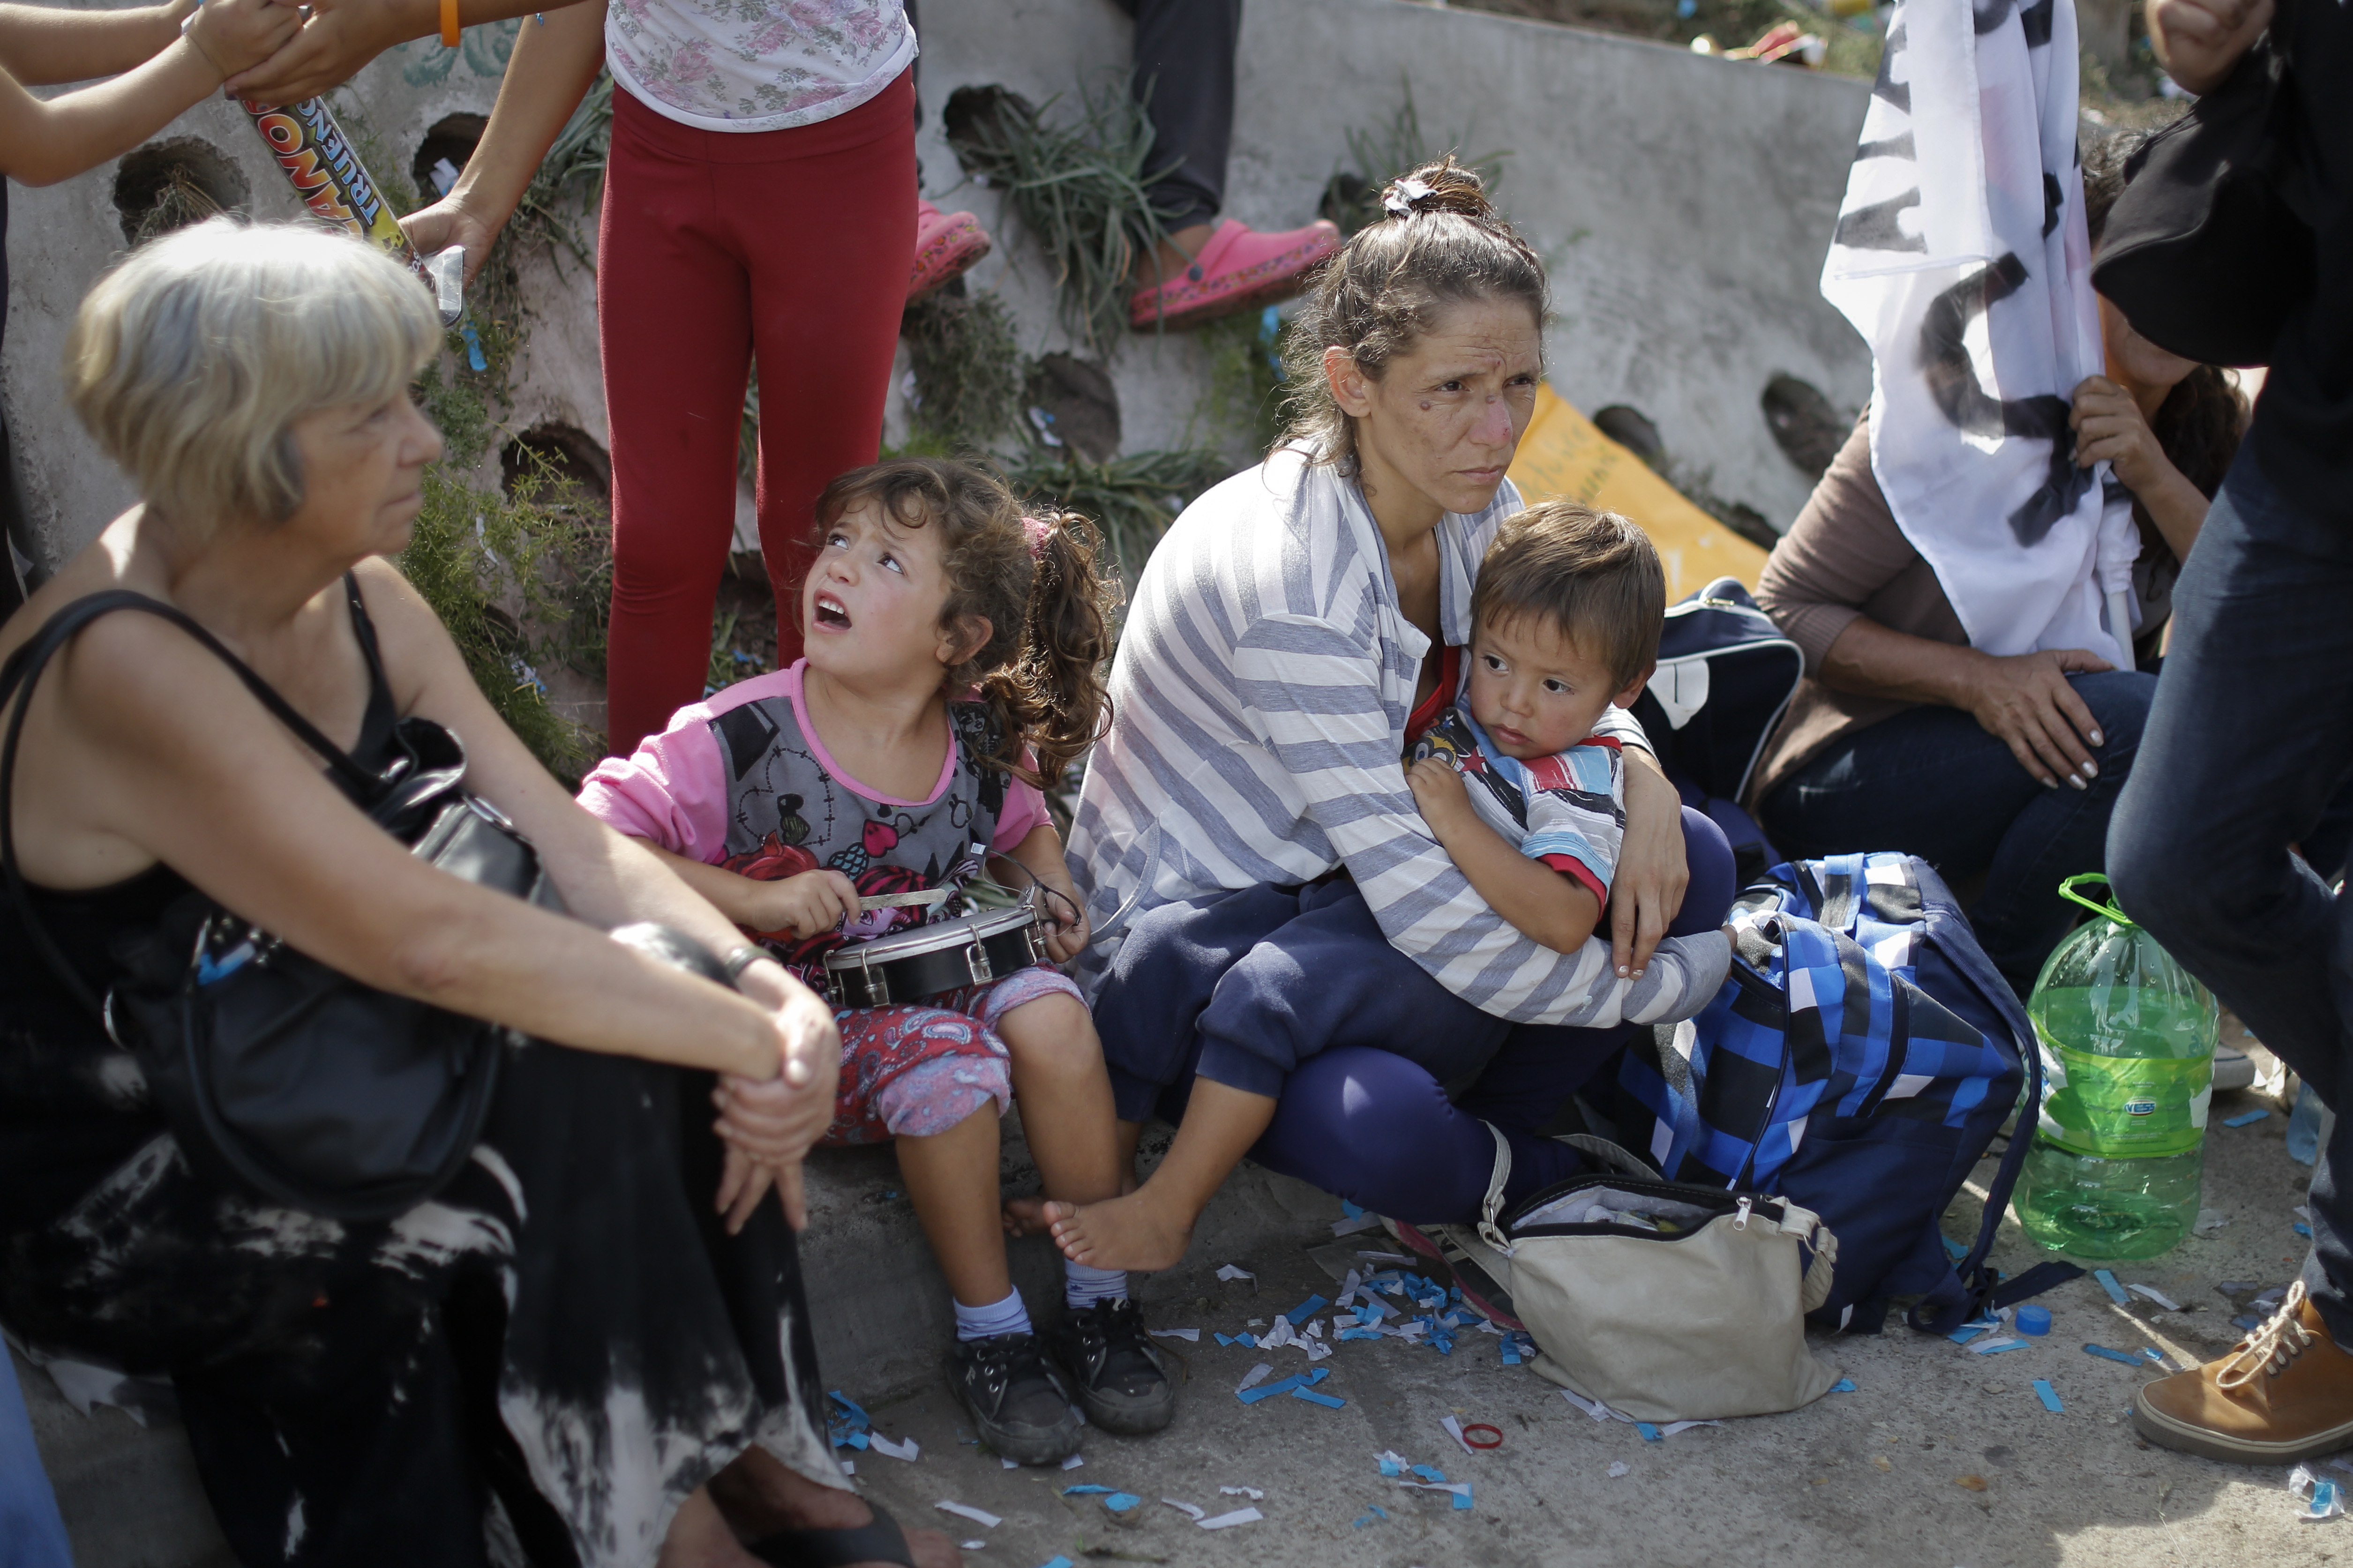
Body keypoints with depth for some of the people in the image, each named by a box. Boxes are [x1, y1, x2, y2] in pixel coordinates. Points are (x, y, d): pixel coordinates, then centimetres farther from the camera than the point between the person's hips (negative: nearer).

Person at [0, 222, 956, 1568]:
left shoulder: (364, 606, -2)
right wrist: (759, 1037, -29)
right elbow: (436, 943, -35)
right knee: (580, 1108, -24)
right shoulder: (123, 673, -28)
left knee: (666, 1044, -12)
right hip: (111, 1203, -8)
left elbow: (577, 849, -6)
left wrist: (775, 997, -23)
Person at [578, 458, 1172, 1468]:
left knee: (1048, 1014, -27)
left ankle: (1099, 1302, -9)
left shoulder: (983, 742, -4)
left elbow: (1024, 826, 20)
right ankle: (988, 1335, -12)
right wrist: (760, 900, -28)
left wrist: (1052, 890, -2)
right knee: (946, 1057, -33)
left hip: (940, 977, 4)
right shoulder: (739, 739, -18)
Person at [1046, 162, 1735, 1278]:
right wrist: (1660, 986, -21)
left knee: (1691, 858, -7)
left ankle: (1475, 1138, -2)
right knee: (1382, 1134, -37)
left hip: (1341, 890, 8)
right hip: (1188, 932, -8)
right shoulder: (1291, 577, -31)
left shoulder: (1474, 504, -6)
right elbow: (1424, 914, -31)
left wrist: (1641, 779, -13)